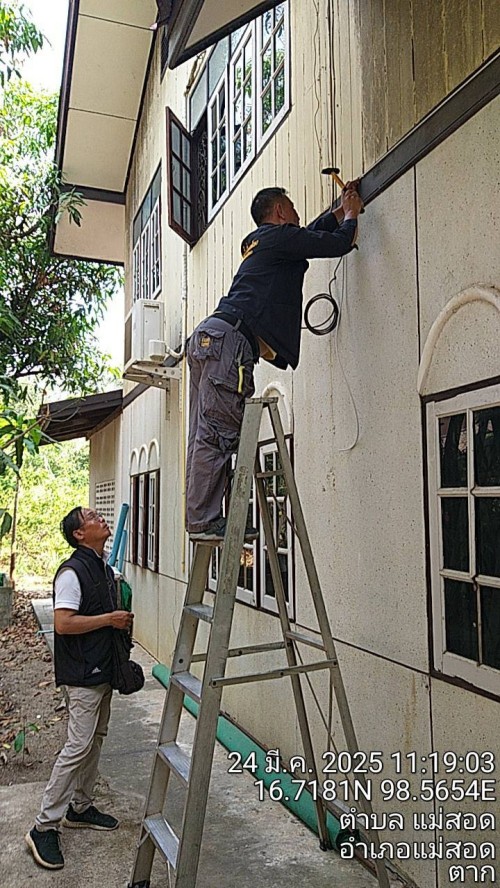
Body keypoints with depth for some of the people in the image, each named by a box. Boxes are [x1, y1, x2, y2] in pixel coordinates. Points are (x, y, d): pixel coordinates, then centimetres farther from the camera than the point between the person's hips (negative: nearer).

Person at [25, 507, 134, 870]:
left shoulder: (105, 568, 10)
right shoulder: (72, 572, -19)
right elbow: (63, 623, -25)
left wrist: (122, 619, 7)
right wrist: (109, 619, -21)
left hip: (103, 670, 9)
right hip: (83, 674, -9)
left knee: (95, 739, 17)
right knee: (78, 746, -6)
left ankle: (80, 807, 32)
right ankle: (44, 827, 6)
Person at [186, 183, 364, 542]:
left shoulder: (257, 242, 31)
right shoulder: (280, 236, 4)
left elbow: (312, 234, 46)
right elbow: (340, 243, 6)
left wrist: (341, 211, 50)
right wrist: (351, 214, 26)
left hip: (207, 337, 10)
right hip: (227, 337, -10)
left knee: (207, 436, 3)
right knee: (217, 434, -13)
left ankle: (201, 519, 5)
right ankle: (204, 520, -13)